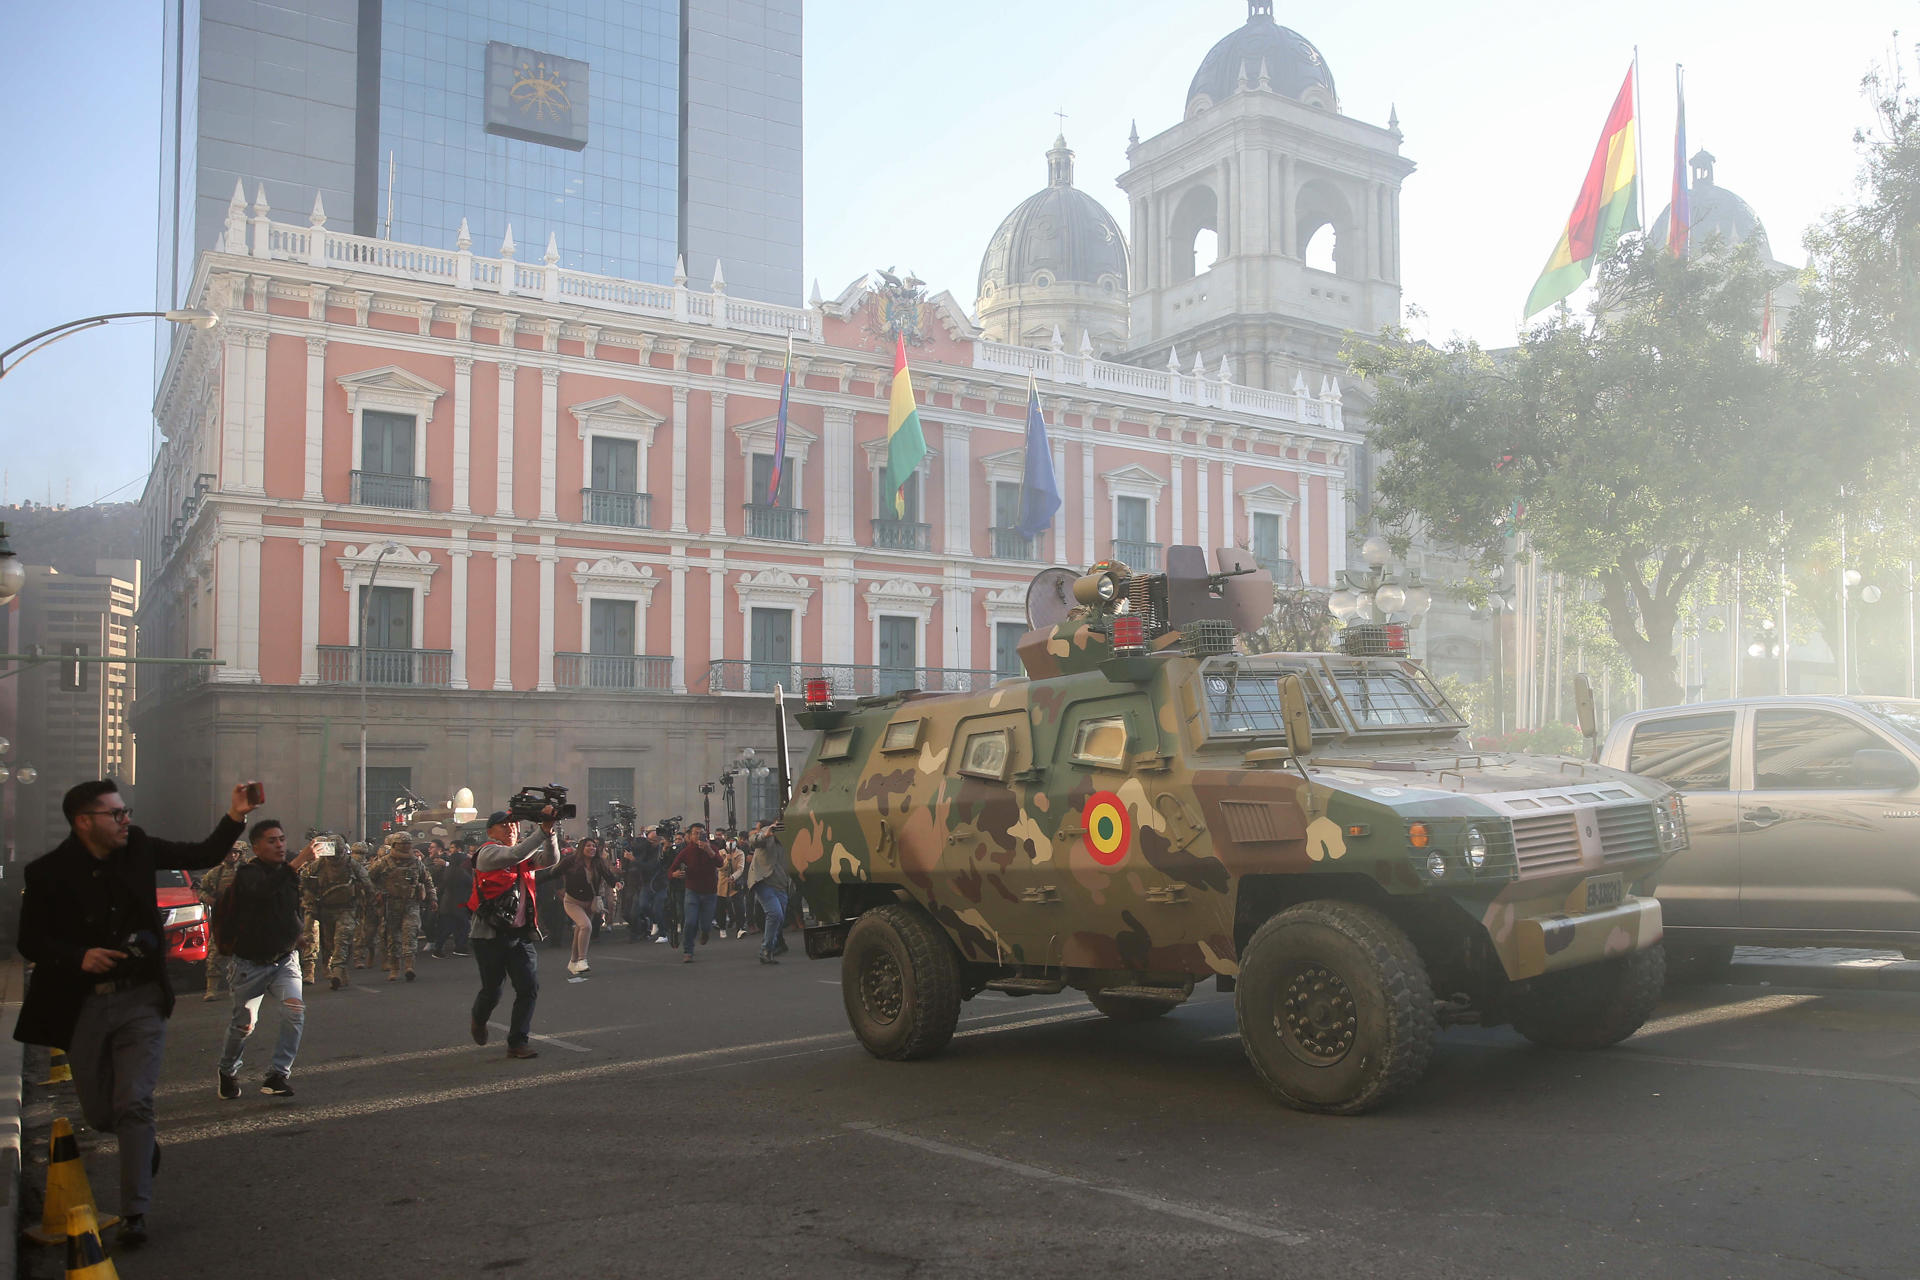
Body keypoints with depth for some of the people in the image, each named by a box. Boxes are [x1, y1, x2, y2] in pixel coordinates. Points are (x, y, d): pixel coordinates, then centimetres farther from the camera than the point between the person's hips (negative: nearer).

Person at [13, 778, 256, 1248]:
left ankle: (134, 1213, -3)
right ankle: (144, 1143, 45)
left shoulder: (138, 849, -1)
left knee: (133, 1104, -9)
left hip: (140, 1001, 0)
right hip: (83, 1005, 0)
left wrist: (235, 817, -10)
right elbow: (31, 941, -4)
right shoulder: (48, 873, -9)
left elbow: (203, 856, 6)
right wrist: (78, 957, -22)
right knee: (99, 1112, 11)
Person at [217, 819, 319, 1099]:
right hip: (251, 963, -4)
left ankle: (277, 1075, -9)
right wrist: (297, 864, -44)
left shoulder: (289, 871, 4)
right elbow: (263, 891, -38)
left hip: (285, 958, 4)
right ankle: (228, 1072, 32)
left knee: (295, 1010, -17)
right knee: (244, 1023, 5)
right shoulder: (248, 874, -13)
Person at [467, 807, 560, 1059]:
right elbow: (516, 855, -27)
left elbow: (551, 859, -4)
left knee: (529, 987, -5)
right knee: (492, 990, 6)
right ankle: (479, 1020, 40)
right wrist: (543, 829, -29)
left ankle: (517, 1043, 3)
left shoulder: (524, 857, 12)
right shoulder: (488, 853, -8)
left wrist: (549, 831, -18)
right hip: (490, 935, -5)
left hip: (520, 934, 5)